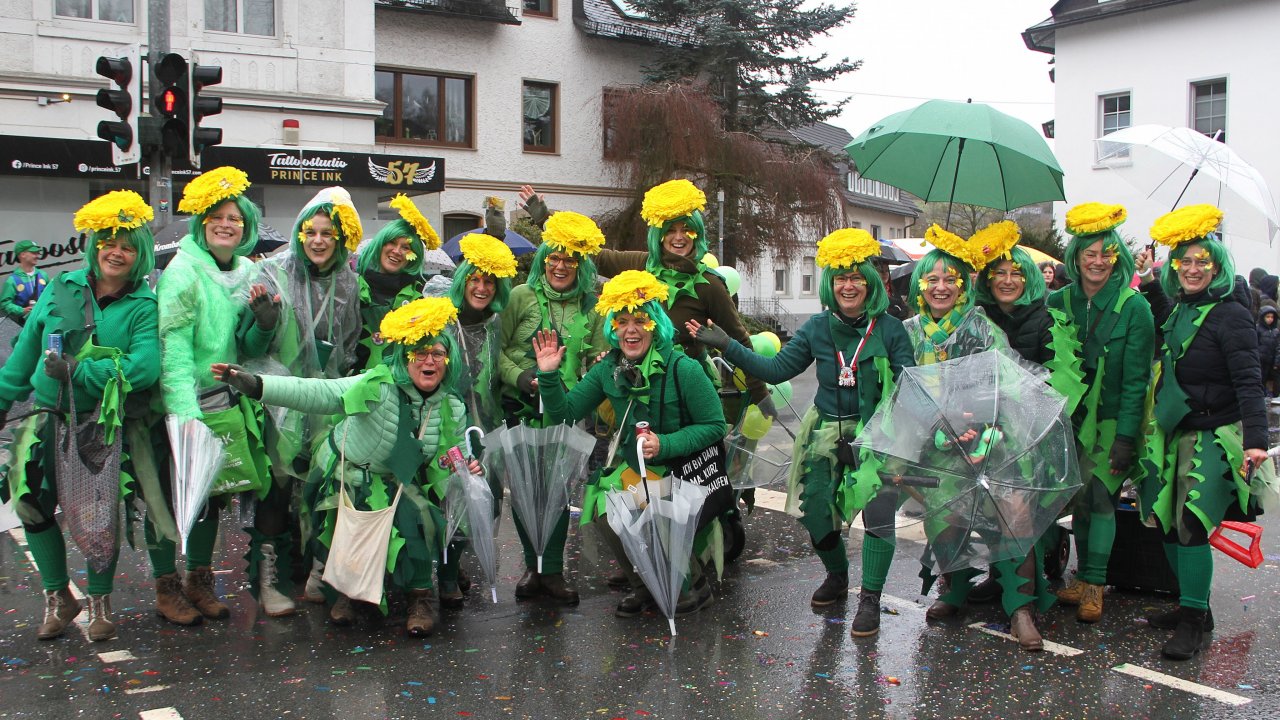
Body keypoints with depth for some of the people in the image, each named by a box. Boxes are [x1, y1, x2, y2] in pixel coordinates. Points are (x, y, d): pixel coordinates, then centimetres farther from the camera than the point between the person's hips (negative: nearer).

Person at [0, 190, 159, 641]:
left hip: (106, 424, -3)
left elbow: (145, 366, -20)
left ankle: (100, 602, 22)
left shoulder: (143, 306, -4)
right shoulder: (61, 290, 7)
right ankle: (58, 597, 14)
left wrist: (79, 370, -21)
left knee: (101, 514, -2)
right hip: (49, 418, 3)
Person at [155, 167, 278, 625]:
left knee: (211, 494, 14)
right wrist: (185, 414, -30)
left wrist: (265, 323, -10)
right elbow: (172, 350, -22)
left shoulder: (247, 275, 7)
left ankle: (200, 582, 27)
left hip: (226, 405, 7)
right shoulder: (182, 273, -15)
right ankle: (167, 589, 16)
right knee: (171, 496, 3)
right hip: (181, 405, -6)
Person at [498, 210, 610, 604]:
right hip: (521, 408, -1)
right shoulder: (522, 297, 0)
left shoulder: (590, 308, 9)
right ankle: (533, 565, 19)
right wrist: (520, 377, -15)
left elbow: (600, 358, 11)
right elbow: (496, 348, -1)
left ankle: (552, 571, 9)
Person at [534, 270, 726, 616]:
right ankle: (644, 586, 8)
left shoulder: (683, 370, -17)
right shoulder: (608, 370, -2)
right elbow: (565, 413, 1)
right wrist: (548, 375, -15)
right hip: (634, 469, 5)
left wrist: (665, 444, -24)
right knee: (606, 513, -21)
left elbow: (714, 426, -13)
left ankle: (695, 588, 5)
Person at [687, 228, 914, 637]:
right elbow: (776, 370, 2)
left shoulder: (889, 329, -6)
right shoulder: (817, 328, 2)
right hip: (828, 434, 3)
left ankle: (870, 600, 1)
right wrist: (726, 346, -3)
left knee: (878, 512, -16)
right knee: (815, 512, 4)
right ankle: (837, 577, 34)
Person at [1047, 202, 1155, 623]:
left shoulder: (1134, 307, -7)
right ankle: (1085, 577, 16)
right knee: (1080, 497, 5)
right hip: (1071, 419, 3)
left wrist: (1125, 437, -14)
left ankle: (1094, 584, 0)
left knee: (1098, 495, -8)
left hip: (1112, 421, -3)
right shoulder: (1059, 302, 3)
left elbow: (1136, 378, -9)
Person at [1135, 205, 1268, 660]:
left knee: (1191, 525, -12)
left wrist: (1256, 439, -30)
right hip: (1174, 436, 7)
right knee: (1167, 522, 10)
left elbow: (1248, 383, -20)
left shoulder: (1230, 316, -11)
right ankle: (1191, 607, 25)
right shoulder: (1176, 314, 11)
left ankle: (1194, 622, -3)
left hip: (1214, 437, -7)